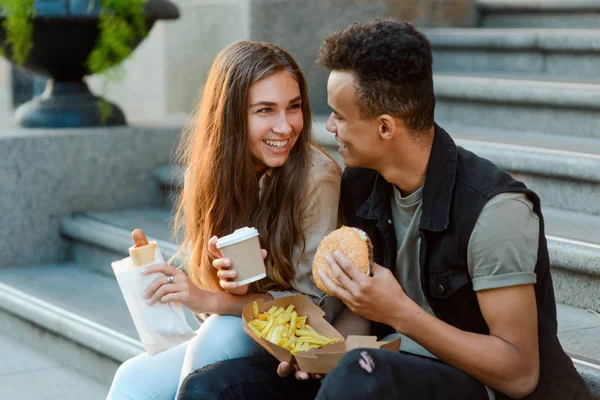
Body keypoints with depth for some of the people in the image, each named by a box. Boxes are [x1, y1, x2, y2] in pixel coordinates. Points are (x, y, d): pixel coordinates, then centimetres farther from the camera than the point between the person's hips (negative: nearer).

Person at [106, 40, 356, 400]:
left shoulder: (317, 177, -19)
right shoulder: (207, 167, -4)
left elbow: (314, 304, -17)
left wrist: (211, 301, -29)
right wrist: (228, 281, -25)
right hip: (229, 337, 4)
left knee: (223, 333, -31)